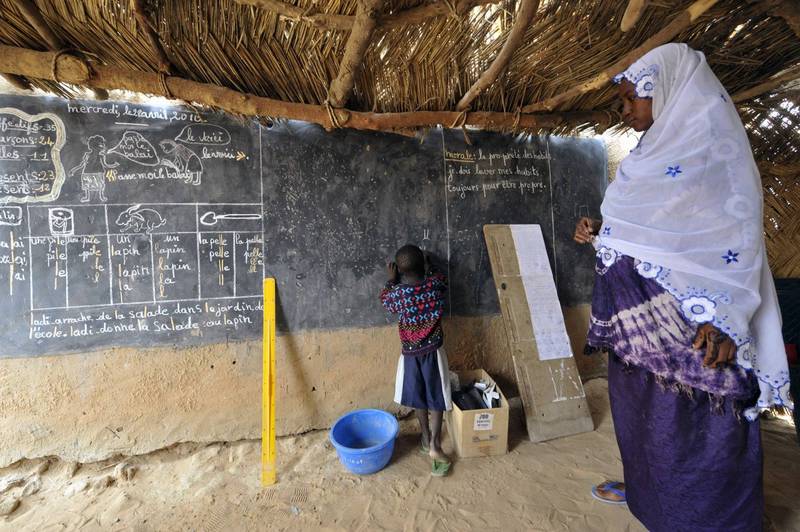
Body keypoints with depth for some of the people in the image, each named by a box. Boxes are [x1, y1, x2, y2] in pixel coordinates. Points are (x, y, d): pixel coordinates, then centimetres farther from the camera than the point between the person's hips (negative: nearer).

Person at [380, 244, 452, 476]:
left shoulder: (398, 292, -17)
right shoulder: (435, 284, -12)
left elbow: (385, 300, 7)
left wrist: (391, 280, 12)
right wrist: (427, 267, 22)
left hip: (411, 353, 0)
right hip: (433, 351, 1)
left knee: (418, 398, 18)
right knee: (436, 398, 13)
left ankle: (426, 439, 33)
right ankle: (434, 443, 7)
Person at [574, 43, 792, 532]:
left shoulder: (716, 146, -9)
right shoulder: (660, 151, 14)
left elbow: (739, 233, -15)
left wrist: (723, 319, -24)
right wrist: (600, 231, 2)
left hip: (687, 318, -8)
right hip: (641, 311, 8)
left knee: (692, 417, 6)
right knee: (641, 402, 21)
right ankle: (645, 485, 42)